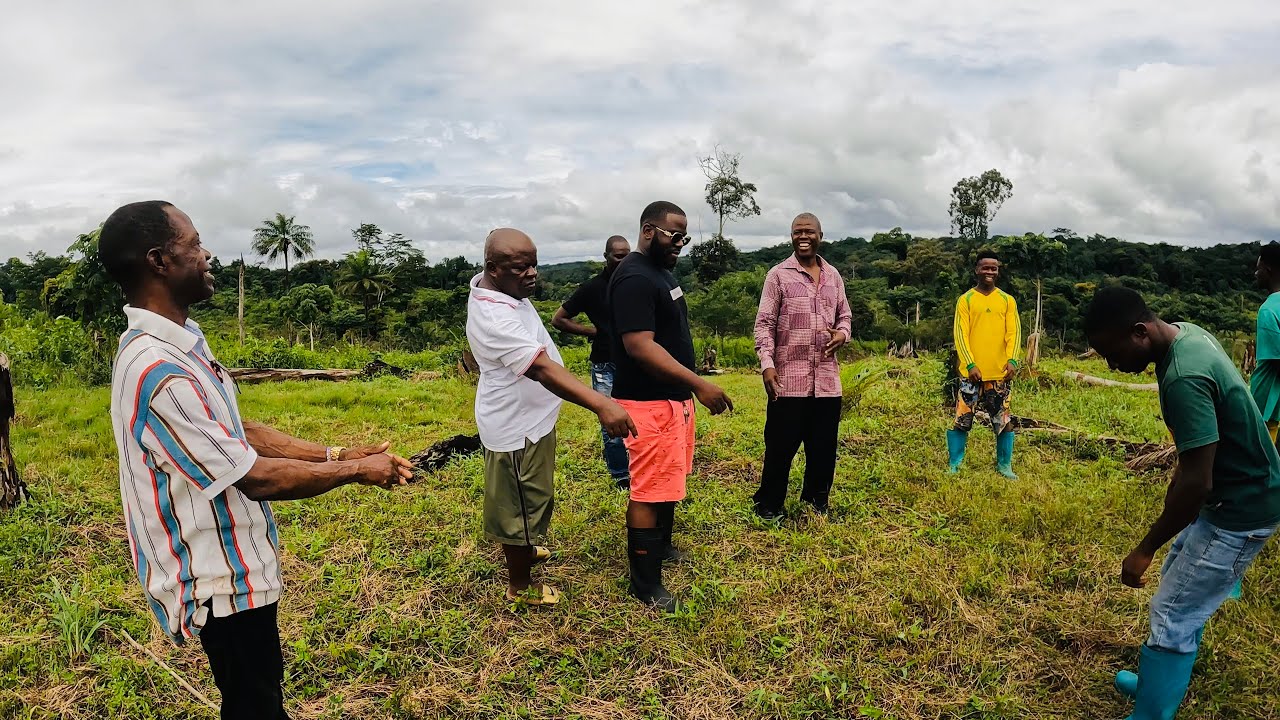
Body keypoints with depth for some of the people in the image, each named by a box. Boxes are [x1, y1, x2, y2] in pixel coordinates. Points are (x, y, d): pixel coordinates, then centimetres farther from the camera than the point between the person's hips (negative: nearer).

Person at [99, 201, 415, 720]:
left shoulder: (179, 342, 2)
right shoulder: (157, 371, -30)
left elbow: (242, 433, 6)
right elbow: (256, 477, -25)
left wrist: (336, 454, 0)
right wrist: (357, 470, -13)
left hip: (232, 563, 9)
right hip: (220, 578, -9)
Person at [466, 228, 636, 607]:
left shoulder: (490, 283, -3)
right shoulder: (493, 317, -34)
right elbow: (543, 369, -44)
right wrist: (601, 405, -52)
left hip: (529, 416, 10)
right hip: (517, 426, -10)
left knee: (531, 497, 29)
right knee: (521, 505, 8)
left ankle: (525, 548, 53)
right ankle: (520, 586, 27)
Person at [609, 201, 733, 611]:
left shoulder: (662, 270, 13)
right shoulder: (634, 279, -19)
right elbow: (640, 347, -27)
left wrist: (689, 388, 21)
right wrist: (700, 384, -29)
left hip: (674, 396, 10)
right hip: (649, 403, -10)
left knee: (669, 482, 21)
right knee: (649, 492, -2)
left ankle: (661, 547, 40)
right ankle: (645, 584, 9)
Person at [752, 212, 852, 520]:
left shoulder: (833, 275, 12)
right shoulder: (778, 275, -2)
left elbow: (845, 315, 20)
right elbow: (764, 324, -5)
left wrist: (842, 333, -3)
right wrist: (767, 364, -16)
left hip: (827, 379, 4)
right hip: (788, 378, -4)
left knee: (823, 447, 12)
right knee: (780, 446, 3)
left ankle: (816, 502, 29)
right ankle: (769, 504, 18)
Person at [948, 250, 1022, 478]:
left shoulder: (1007, 300, 7)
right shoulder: (966, 300, 1)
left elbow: (1014, 332, 2)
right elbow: (960, 334, -5)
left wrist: (1012, 360, -14)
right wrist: (970, 364, -15)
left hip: (1000, 373, 2)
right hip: (971, 372, -2)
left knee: (1004, 421, 7)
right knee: (961, 419, 0)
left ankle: (1004, 465, 19)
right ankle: (953, 466, 9)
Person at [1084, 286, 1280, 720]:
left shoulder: (1184, 379, -33)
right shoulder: (1186, 333, -2)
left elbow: (1196, 483, -30)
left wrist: (1145, 549, -20)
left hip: (1241, 508, -10)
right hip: (1236, 489, 10)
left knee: (1173, 615, -3)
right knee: (1178, 579, 23)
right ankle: (1163, 682, 40)